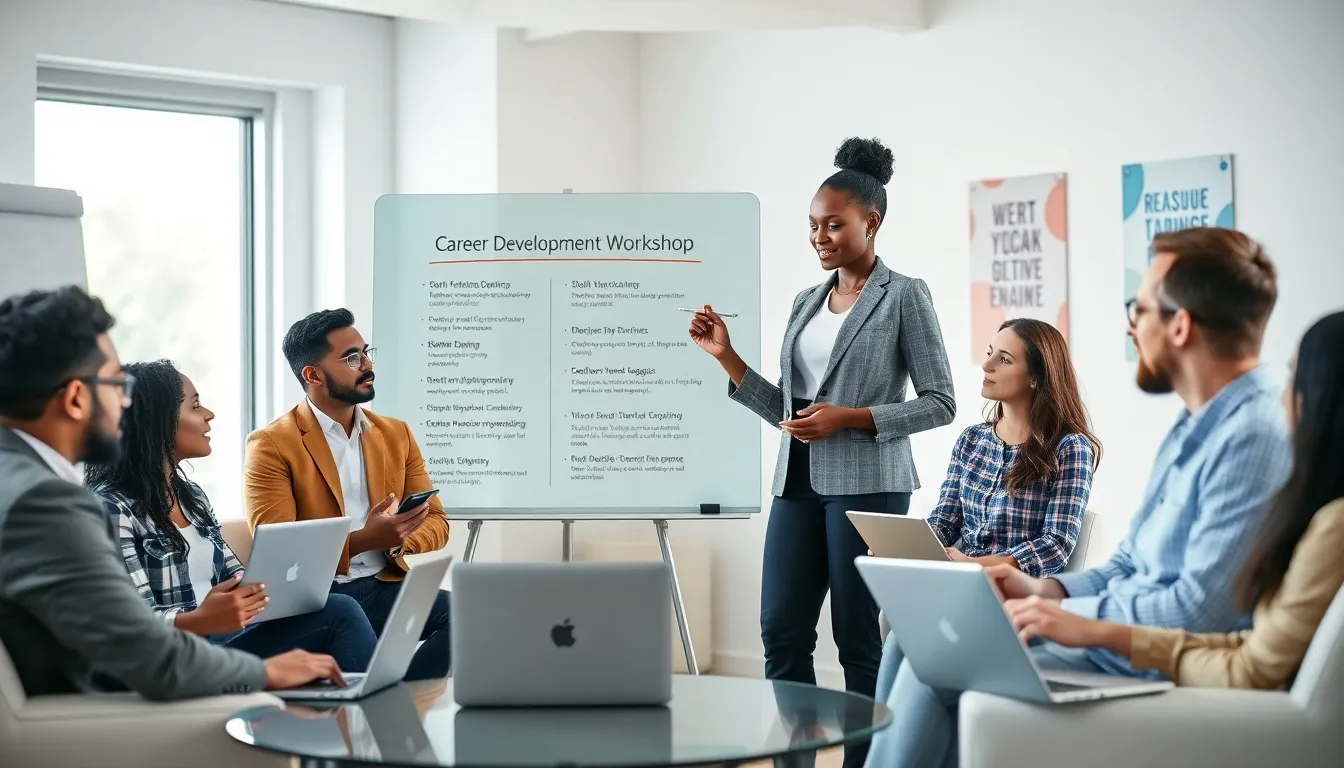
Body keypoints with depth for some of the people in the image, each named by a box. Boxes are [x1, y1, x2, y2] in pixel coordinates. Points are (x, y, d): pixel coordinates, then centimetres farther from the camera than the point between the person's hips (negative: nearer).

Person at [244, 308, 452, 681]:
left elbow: (436, 522, 14)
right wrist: (363, 541, -22)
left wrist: (397, 541, -10)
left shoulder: (396, 434, 16)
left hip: (386, 588, 5)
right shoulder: (271, 445, -1)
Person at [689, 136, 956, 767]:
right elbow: (785, 410, 15)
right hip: (798, 482, 6)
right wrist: (727, 358, 4)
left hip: (866, 484, -6)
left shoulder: (904, 296, -2)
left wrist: (850, 417, -15)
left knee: (857, 637, 0)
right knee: (781, 632, 3)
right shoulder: (807, 302, 15)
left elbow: (940, 403, -6)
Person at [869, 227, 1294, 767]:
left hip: (1162, 670, -10)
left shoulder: (1254, 436, -19)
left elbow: (1199, 611, -25)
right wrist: (1044, 590, 3)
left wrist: (1058, 613, -15)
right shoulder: (1195, 427, 14)